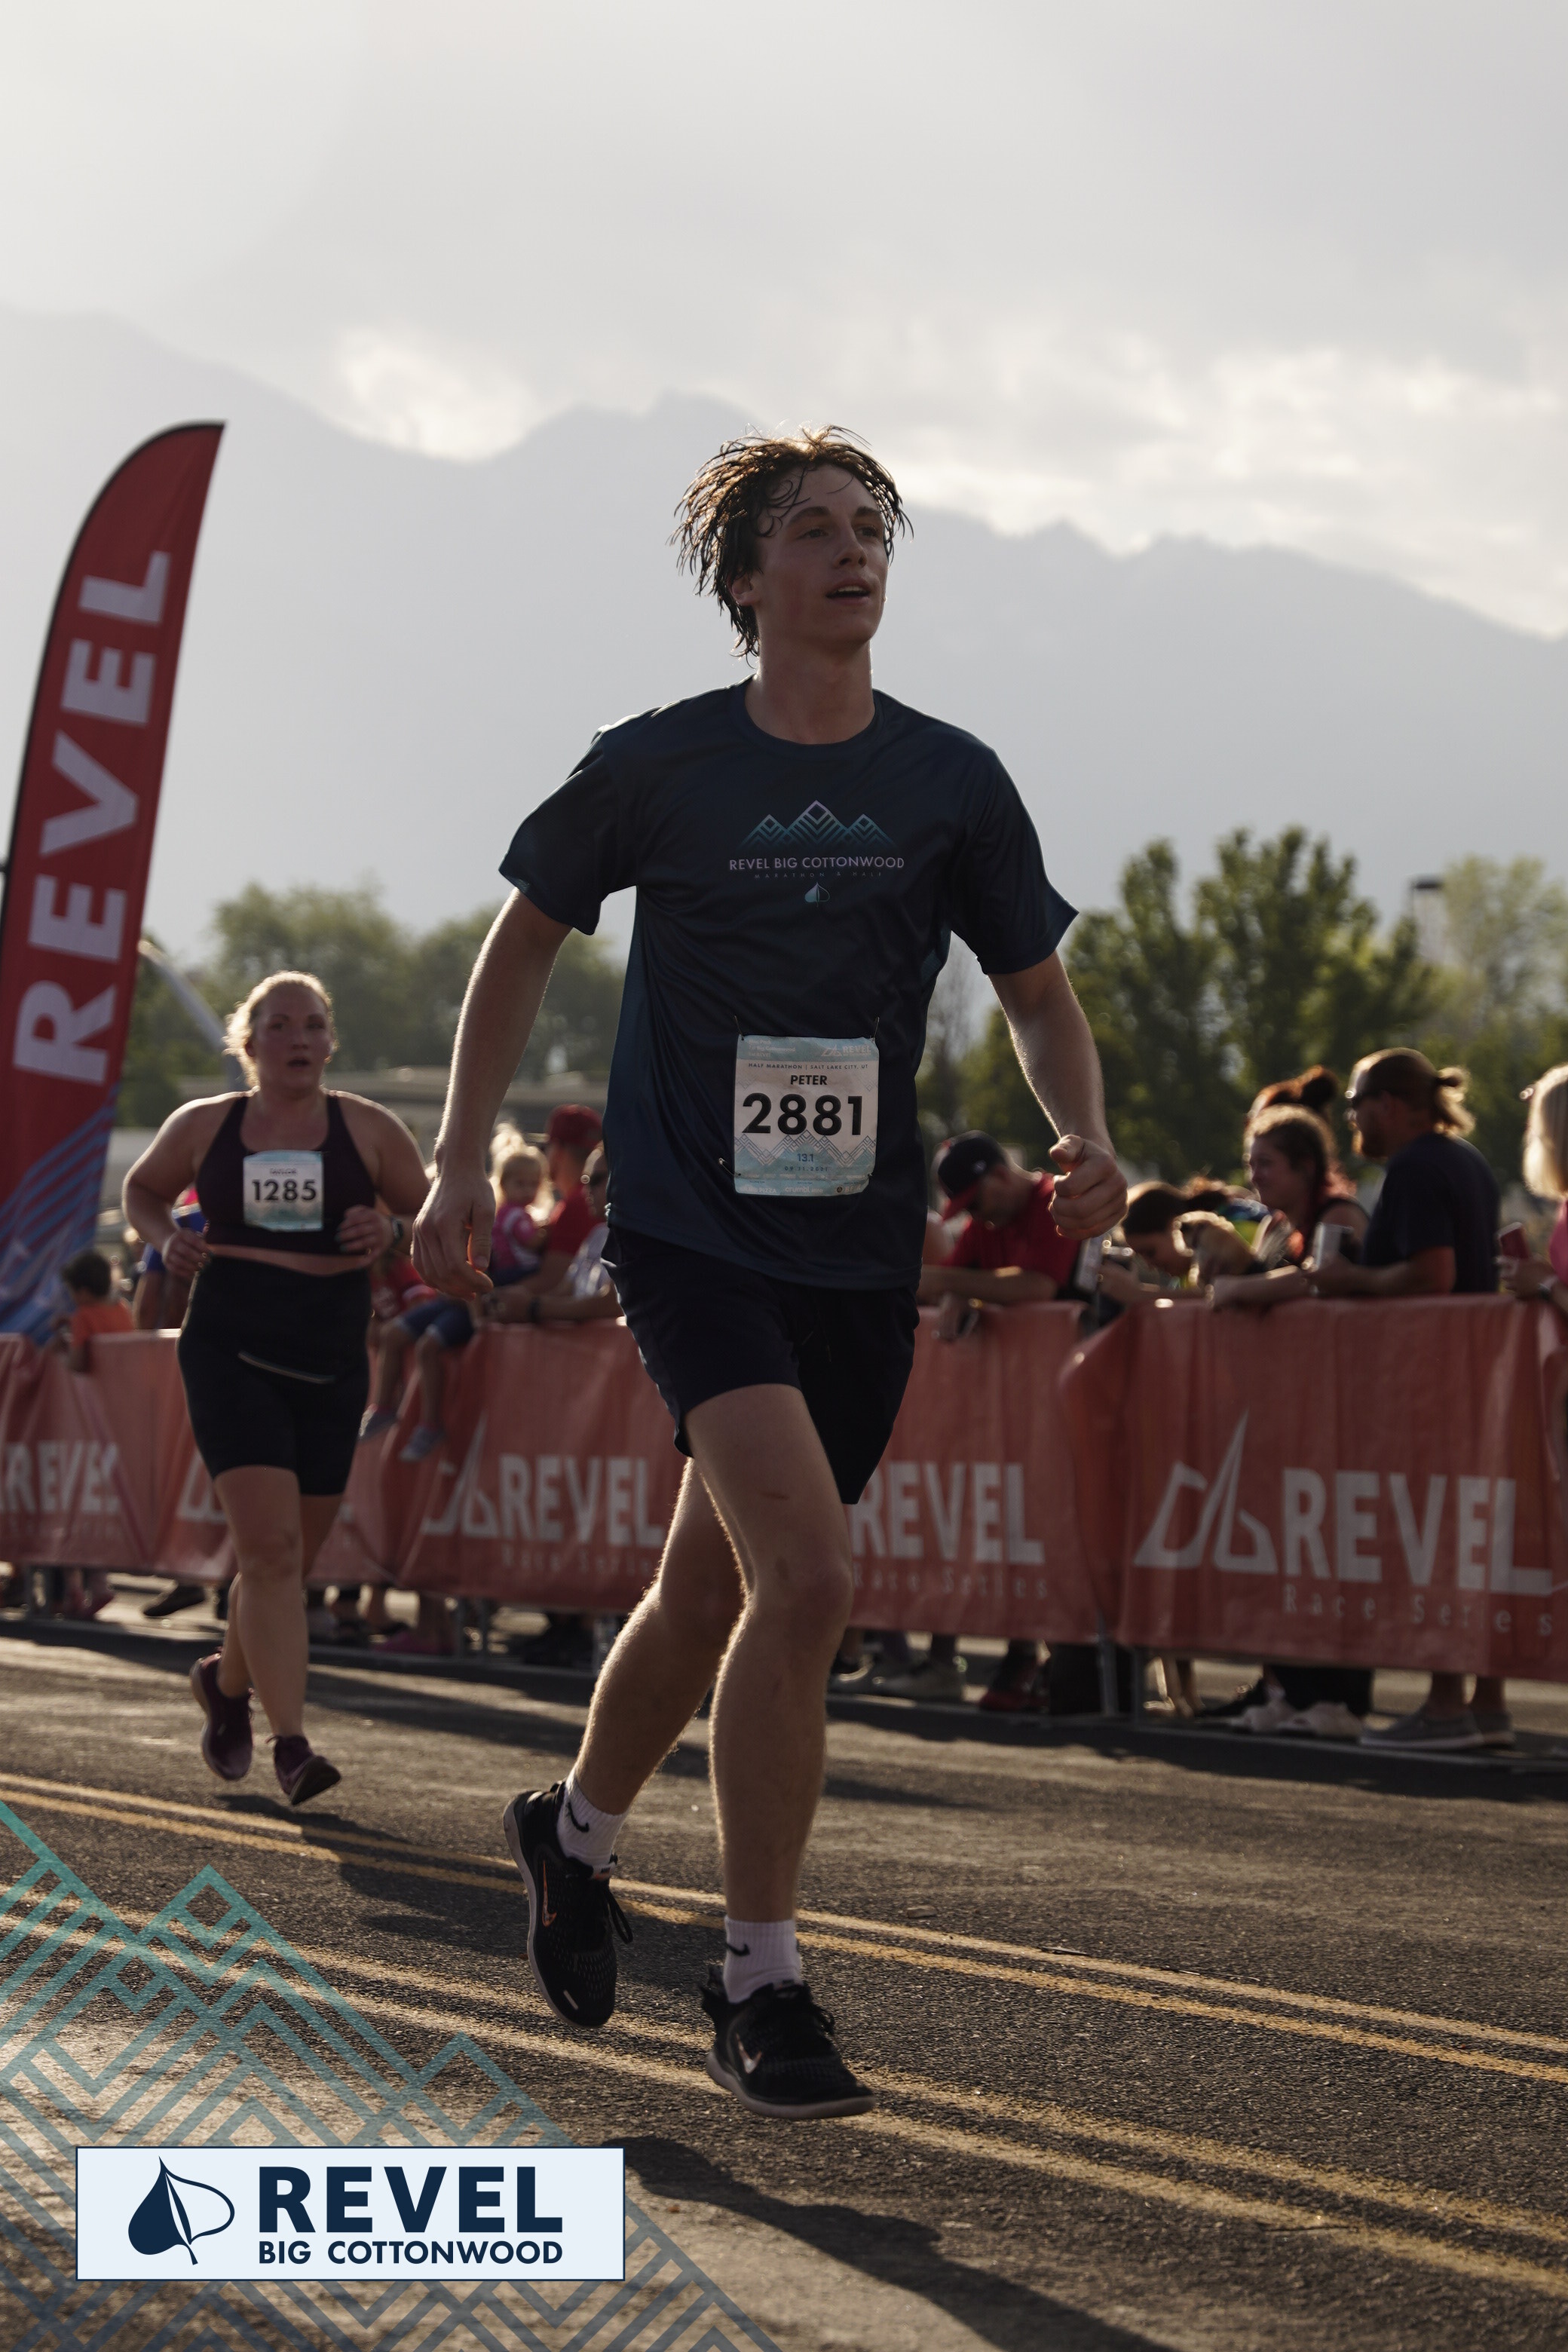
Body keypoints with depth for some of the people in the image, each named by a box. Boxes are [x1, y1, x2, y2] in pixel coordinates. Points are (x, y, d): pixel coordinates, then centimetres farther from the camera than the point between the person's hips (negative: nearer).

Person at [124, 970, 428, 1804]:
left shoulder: (367, 1129, 4)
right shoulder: (203, 1126, 4)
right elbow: (143, 1190, 20)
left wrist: (391, 1229, -12)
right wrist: (167, 1239, -1)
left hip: (330, 1364, 2)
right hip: (231, 1352, -2)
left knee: (287, 1558, 11)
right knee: (271, 1546, -17)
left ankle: (227, 1682, 41)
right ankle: (290, 1743, -20)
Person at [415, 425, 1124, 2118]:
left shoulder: (950, 783, 3)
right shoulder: (654, 768, -4)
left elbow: (1038, 990, 13)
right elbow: (527, 936, 11)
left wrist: (1084, 1141, -6)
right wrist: (460, 1163, 7)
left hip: (862, 1250, 4)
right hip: (692, 1227, -4)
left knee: (715, 1590, 15)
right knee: (802, 1570, -21)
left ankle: (576, 1832, 44)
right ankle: (759, 1982, -10)